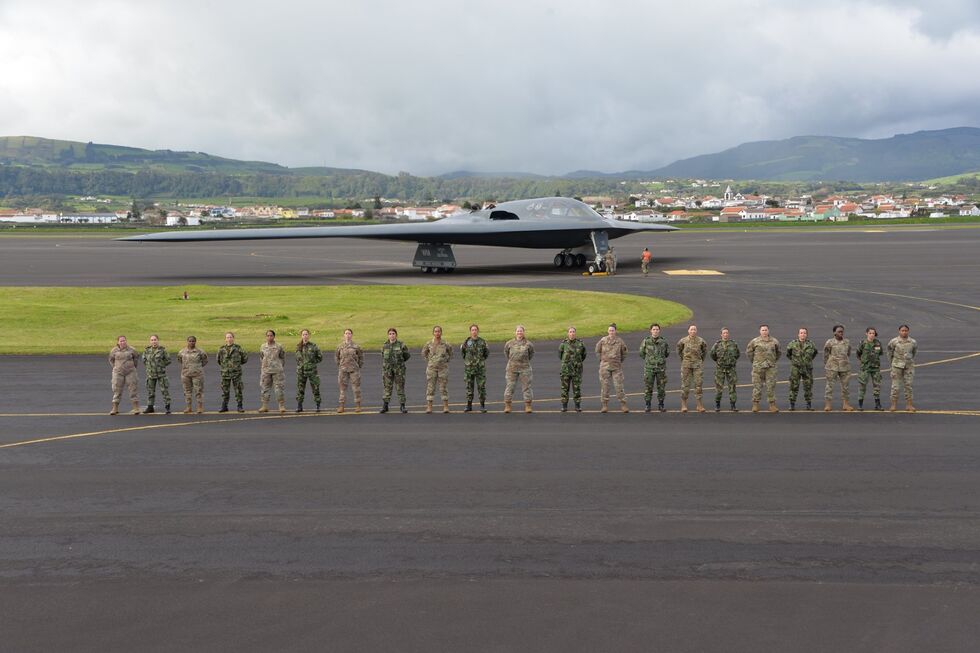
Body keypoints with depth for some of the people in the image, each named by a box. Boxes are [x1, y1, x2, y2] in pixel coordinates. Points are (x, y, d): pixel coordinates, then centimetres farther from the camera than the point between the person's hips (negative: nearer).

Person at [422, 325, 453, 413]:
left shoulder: (445, 344, -3)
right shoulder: (429, 344, -1)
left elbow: (450, 353, 15)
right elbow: (424, 353, 16)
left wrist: (446, 360, 6)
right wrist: (429, 360, 8)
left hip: (443, 368, -1)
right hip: (432, 368, 1)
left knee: (444, 387, 1)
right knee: (430, 387, 1)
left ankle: (446, 406, 6)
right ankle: (429, 407, 5)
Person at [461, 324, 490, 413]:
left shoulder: (482, 342, 2)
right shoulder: (467, 342, 3)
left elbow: (487, 354, 12)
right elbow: (462, 353, 17)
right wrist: (462, 347, 5)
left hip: (480, 368, -1)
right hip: (469, 367, 1)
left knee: (481, 387, 0)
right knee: (469, 387, 5)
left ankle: (482, 405, 7)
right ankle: (469, 405, 12)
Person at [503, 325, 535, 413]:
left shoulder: (528, 344, -1)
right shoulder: (509, 343, 2)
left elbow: (532, 353, 15)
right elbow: (506, 352, 19)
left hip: (524, 368, -1)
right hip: (512, 368, 1)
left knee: (526, 386, 1)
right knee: (510, 386, -1)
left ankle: (528, 406, 7)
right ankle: (507, 405, 3)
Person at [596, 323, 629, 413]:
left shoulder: (619, 341, 0)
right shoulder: (603, 340, 0)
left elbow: (624, 352, 16)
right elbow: (597, 351, 15)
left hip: (616, 367, 0)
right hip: (605, 366, 0)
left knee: (619, 385, -3)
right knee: (604, 386, 0)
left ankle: (623, 405, 1)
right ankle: (605, 406, 5)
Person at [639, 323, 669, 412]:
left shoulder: (663, 341, 0)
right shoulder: (646, 341, -3)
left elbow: (667, 352, 15)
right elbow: (641, 353, 9)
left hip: (661, 368, 1)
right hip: (649, 368, -1)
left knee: (661, 387, 4)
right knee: (648, 387, 1)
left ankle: (660, 405, 15)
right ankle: (648, 405, 10)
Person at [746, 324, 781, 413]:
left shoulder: (774, 341, 7)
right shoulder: (754, 341, 0)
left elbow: (778, 353, 22)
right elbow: (748, 352, 10)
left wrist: (773, 361, 15)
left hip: (770, 368, 1)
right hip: (758, 368, -1)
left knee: (771, 386, -1)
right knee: (757, 386, 0)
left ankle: (772, 405, 3)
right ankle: (755, 405, 6)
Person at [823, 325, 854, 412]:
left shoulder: (847, 342, 9)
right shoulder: (829, 342, 0)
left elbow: (848, 354, 19)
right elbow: (825, 355, 6)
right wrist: (826, 366, 8)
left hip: (845, 368, 3)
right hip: (832, 367, -3)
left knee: (846, 385, 5)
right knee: (830, 385, -3)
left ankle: (846, 404, 13)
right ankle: (827, 405, 0)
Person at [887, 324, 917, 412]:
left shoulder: (913, 342, -1)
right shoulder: (894, 341, -6)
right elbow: (890, 351, 9)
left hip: (909, 366, 2)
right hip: (897, 365, -2)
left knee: (908, 385, 3)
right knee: (895, 385, 0)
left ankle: (909, 405, 8)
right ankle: (894, 404, 6)